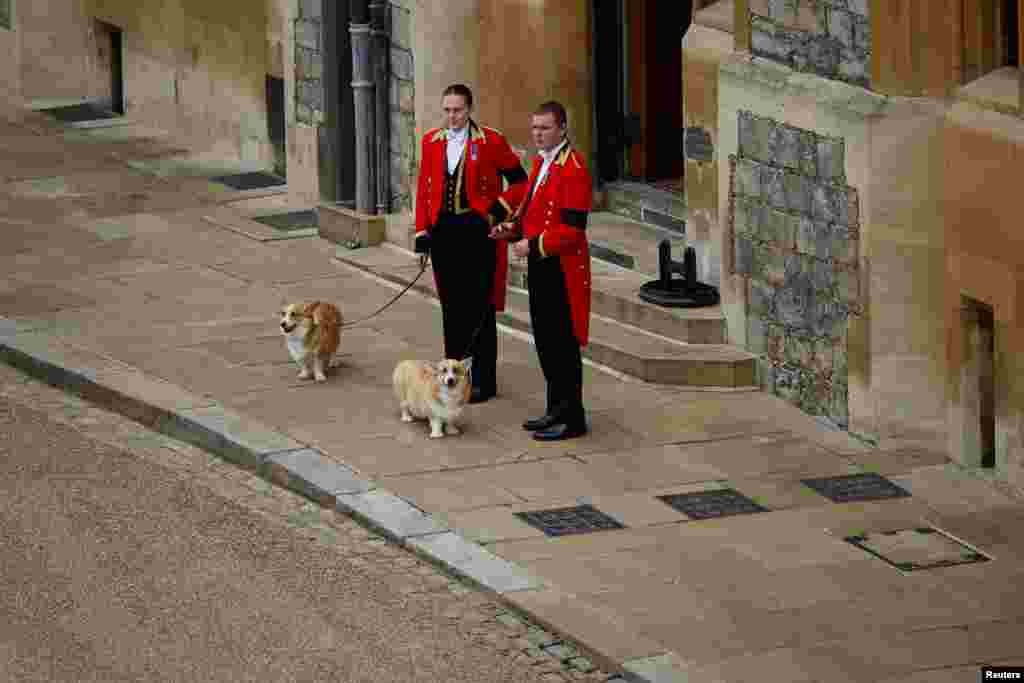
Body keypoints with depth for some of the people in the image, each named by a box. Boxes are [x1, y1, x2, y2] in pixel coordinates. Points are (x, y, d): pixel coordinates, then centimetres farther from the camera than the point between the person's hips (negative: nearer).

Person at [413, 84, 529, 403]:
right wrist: (422, 233, 5)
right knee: (451, 305, 10)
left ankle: (483, 381, 2)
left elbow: (520, 181, 2)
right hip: (443, 231, 4)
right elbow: (424, 189, 11)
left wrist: (500, 208, -11)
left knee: (479, 307, -2)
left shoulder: (491, 141, -5)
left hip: (478, 231, -4)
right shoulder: (431, 142, 8)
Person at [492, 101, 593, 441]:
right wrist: (513, 229, 7)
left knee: (563, 345, -4)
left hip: (562, 269, -10)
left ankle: (572, 419, 3)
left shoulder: (573, 169, -17)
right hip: (540, 267, 10)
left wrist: (533, 245, -21)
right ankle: (557, 410, 25)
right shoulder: (541, 164, 13)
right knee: (545, 341, 15)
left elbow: (572, 229, -21)